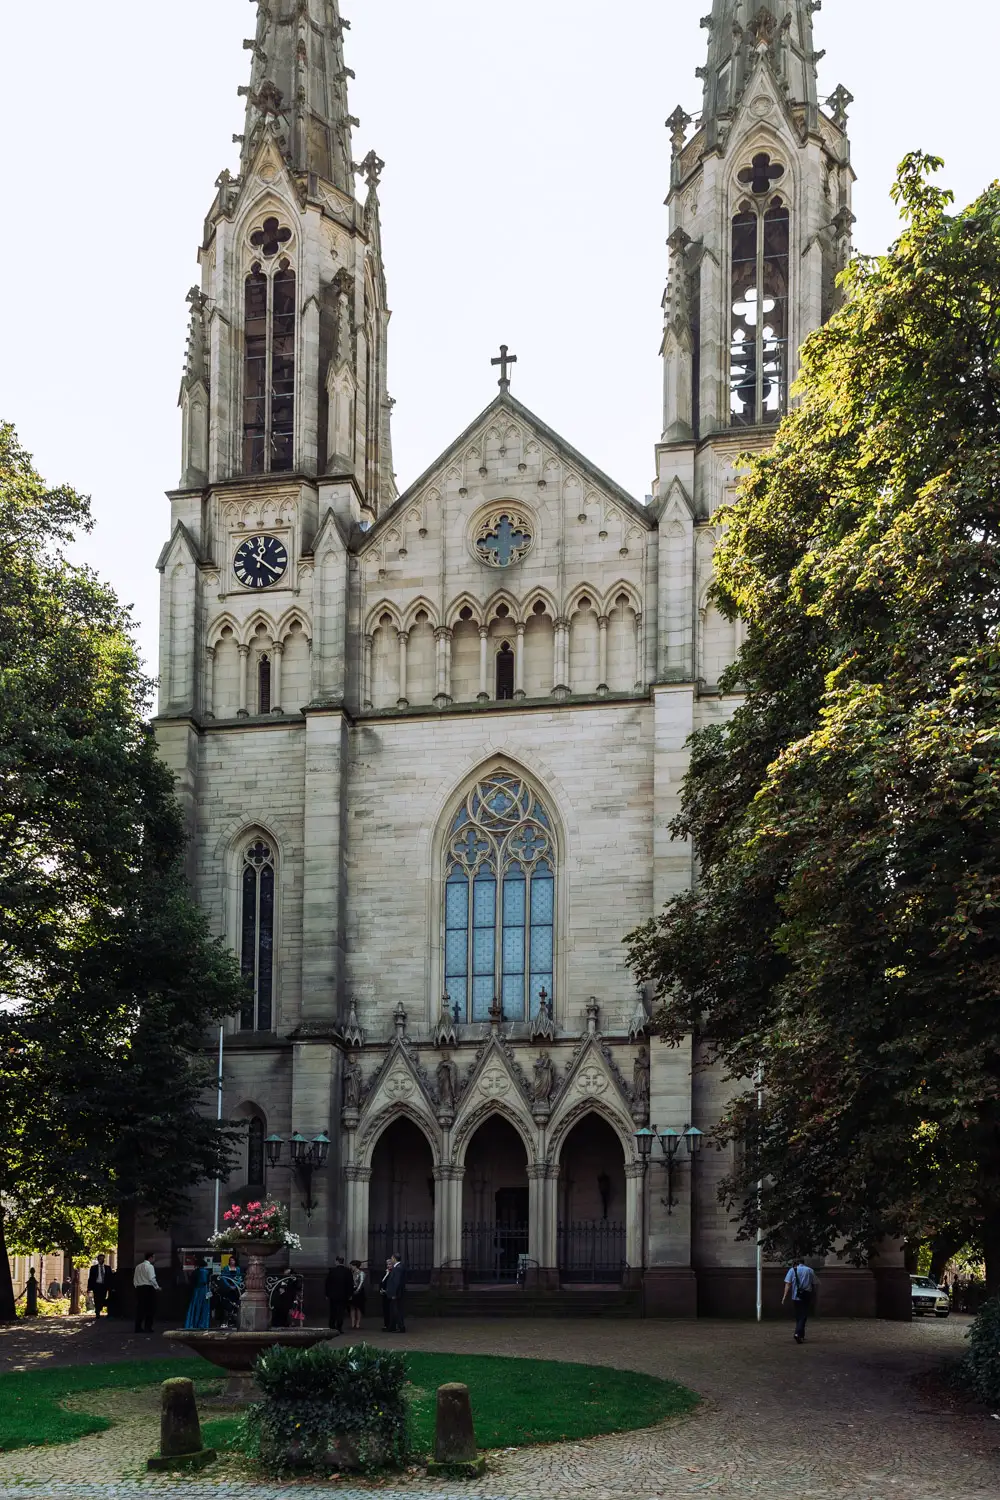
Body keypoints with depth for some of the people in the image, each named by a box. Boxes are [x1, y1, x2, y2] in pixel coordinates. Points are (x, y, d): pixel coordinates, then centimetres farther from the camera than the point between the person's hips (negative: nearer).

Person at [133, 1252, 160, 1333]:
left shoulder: (138, 1267, 14)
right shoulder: (150, 1266, -8)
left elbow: (135, 1279, 14)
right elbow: (152, 1279, -14)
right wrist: (157, 1287, -3)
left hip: (139, 1288, 7)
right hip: (148, 1288, -7)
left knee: (140, 1308, 8)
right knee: (150, 1309, -1)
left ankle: (138, 1327, 8)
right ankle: (148, 1327, -4)